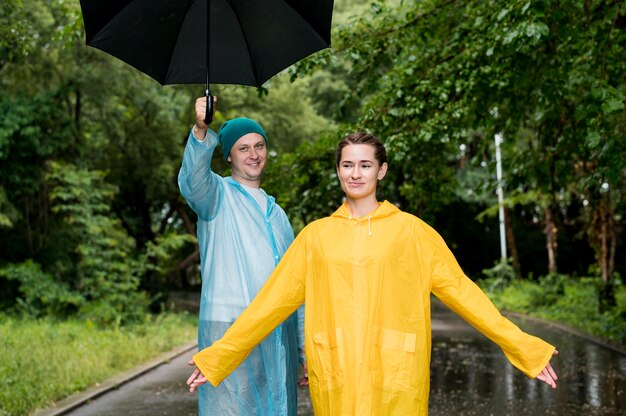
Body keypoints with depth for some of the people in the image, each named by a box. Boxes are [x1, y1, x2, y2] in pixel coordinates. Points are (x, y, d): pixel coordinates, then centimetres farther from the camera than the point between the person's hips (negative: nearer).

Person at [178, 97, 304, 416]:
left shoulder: (277, 213, 21)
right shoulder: (218, 194, 3)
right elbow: (193, 180, -23)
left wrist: (305, 350, 20)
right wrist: (201, 131, -41)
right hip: (230, 329, -6)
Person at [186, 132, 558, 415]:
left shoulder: (411, 230, 5)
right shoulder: (316, 235, 10)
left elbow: (460, 289, 3)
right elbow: (274, 299, 9)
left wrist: (523, 346, -3)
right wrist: (218, 357, 6)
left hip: (394, 375, -1)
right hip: (334, 375, 2)